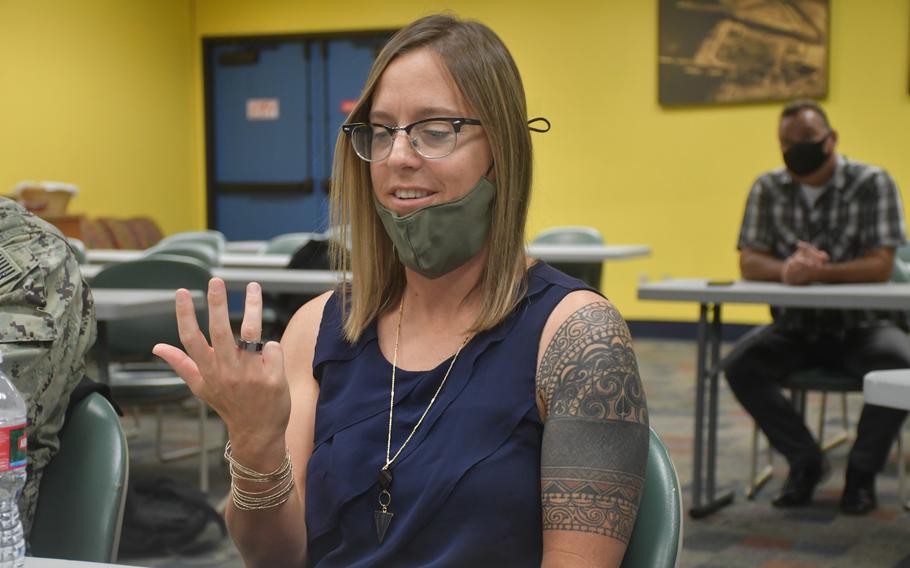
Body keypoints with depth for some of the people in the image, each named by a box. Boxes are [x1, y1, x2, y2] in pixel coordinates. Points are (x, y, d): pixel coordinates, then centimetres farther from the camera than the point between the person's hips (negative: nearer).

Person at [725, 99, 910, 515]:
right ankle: (804, 461, -3)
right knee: (740, 367, -23)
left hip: (863, 323, -3)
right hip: (797, 325, 3)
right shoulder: (768, 189, 4)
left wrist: (819, 272, -32)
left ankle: (862, 470, -8)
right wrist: (786, 270, -26)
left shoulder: (873, 184, -7)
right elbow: (749, 263, -3)